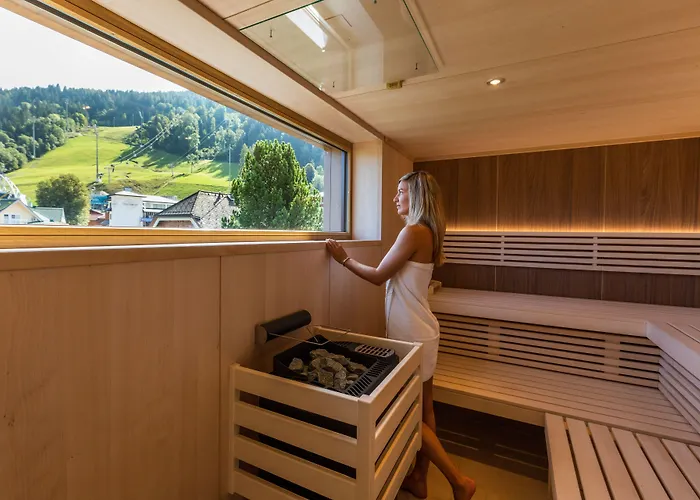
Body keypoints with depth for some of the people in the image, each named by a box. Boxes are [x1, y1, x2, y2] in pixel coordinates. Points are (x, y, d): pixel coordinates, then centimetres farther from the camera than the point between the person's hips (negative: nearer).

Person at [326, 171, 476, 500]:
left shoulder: (413, 231, -19)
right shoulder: (428, 232, 9)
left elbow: (378, 276, -13)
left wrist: (344, 258, -6)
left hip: (412, 335, -9)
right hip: (421, 331, 9)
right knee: (423, 408, 18)